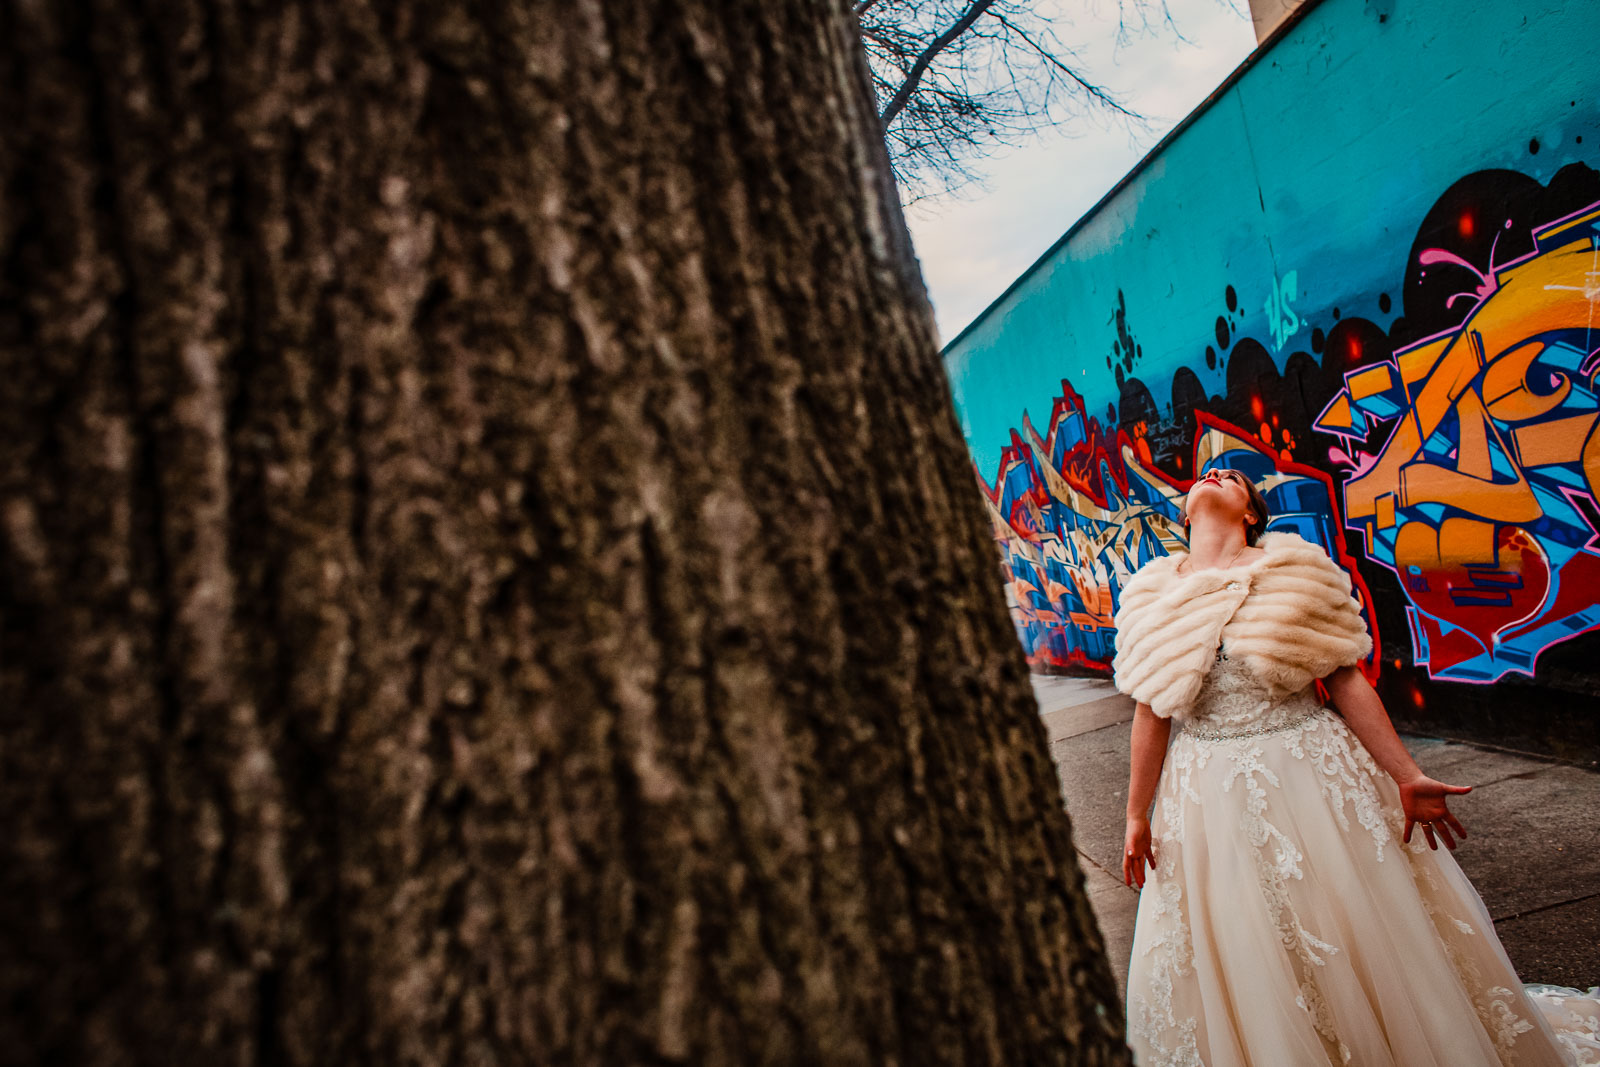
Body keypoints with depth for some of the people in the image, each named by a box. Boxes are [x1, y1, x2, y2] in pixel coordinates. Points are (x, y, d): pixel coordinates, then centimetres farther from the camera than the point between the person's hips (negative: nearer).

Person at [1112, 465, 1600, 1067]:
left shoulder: (1296, 568, -4)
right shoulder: (1152, 595, -2)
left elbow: (1346, 680, -3)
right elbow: (1151, 710, 1)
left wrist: (1405, 776, -5)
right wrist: (1136, 815, 3)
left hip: (1313, 774, -1)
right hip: (1208, 794, 1)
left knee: (1358, 945, 14)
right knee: (1239, 960, 14)